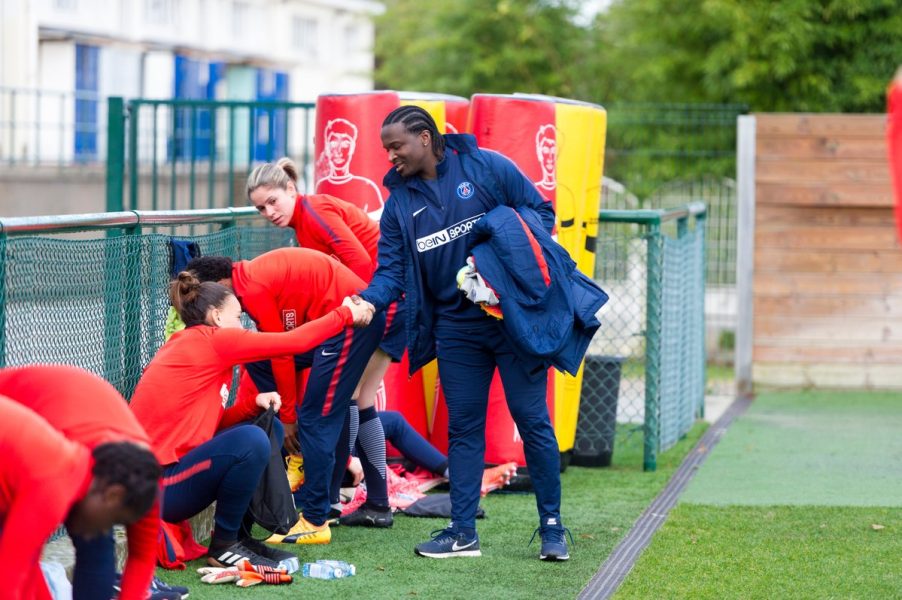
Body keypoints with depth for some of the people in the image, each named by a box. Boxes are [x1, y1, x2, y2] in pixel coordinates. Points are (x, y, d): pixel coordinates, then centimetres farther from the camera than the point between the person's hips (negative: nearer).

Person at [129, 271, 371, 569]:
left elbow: (209, 421, 16)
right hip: (158, 488, -10)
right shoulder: (209, 339, -12)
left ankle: (238, 538, 12)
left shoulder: (183, 345, 15)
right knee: (251, 440, -26)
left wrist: (253, 403, 1)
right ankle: (224, 547, -9)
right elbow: (295, 342, -8)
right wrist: (346, 314, 5)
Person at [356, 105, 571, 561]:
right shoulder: (399, 202, 7)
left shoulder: (486, 167, -6)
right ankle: (462, 532, 14)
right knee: (462, 428, 7)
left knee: (531, 419, -2)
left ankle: (551, 527, 7)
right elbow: (392, 269, 2)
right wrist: (369, 300, -18)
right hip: (456, 327, 4)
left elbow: (540, 211, -3)